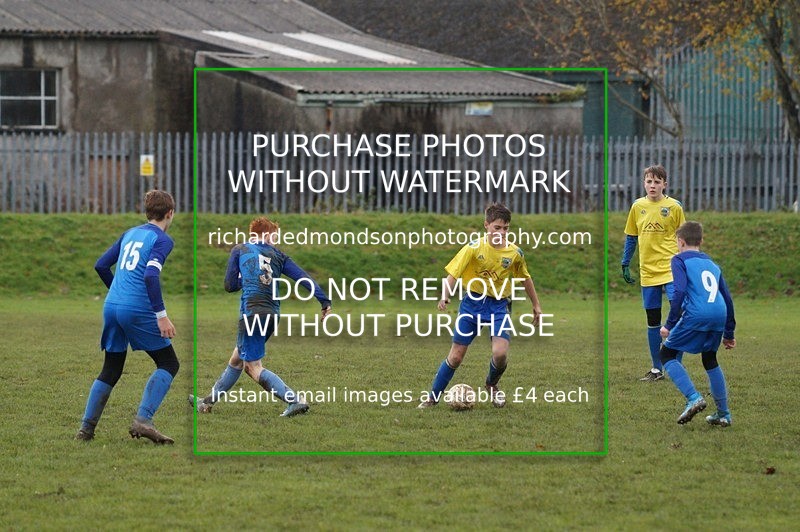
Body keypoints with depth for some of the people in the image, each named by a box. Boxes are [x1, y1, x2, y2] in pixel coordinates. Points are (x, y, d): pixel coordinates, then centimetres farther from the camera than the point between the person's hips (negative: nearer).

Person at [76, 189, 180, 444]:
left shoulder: (130, 233, 17)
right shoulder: (162, 239, -4)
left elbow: (101, 265, 19)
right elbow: (151, 275, -18)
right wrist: (161, 315, -19)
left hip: (112, 307, 7)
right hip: (138, 310, -7)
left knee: (110, 370, 17)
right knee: (169, 364, 4)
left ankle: (86, 428, 14)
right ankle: (143, 420, -11)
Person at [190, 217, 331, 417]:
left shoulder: (239, 250, 6)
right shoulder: (278, 255, 13)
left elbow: (230, 285, 5)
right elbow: (304, 278, 4)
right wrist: (325, 301, 1)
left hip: (252, 312, -6)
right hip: (272, 314, 6)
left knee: (253, 367, -5)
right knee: (236, 359, 21)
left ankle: (295, 401, -19)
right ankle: (208, 402, 35)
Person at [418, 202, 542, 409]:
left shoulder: (515, 253, -3)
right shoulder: (474, 248, -10)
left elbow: (525, 279, 14)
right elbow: (453, 273, -12)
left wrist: (536, 305, 21)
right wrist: (445, 297, -28)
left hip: (499, 305, 1)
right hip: (472, 302, -1)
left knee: (500, 353, -19)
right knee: (456, 355, 0)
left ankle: (492, 385, 14)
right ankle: (433, 397, 15)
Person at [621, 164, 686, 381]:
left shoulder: (674, 206, -2)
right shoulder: (638, 206, 6)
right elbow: (631, 237, 14)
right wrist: (625, 264, 12)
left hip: (671, 269, -3)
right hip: (648, 272, 3)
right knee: (652, 321, 8)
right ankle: (656, 369, 17)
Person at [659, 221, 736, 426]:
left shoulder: (680, 260, 10)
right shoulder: (712, 265, 27)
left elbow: (680, 292, -7)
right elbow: (727, 299, 27)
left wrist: (670, 324, -6)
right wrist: (729, 334, 34)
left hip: (696, 316, -6)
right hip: (719, 315, 6)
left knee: (667, 354, 9)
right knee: (710, 360, 26)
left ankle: (694, 398, -10)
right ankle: (723, 414, 24)